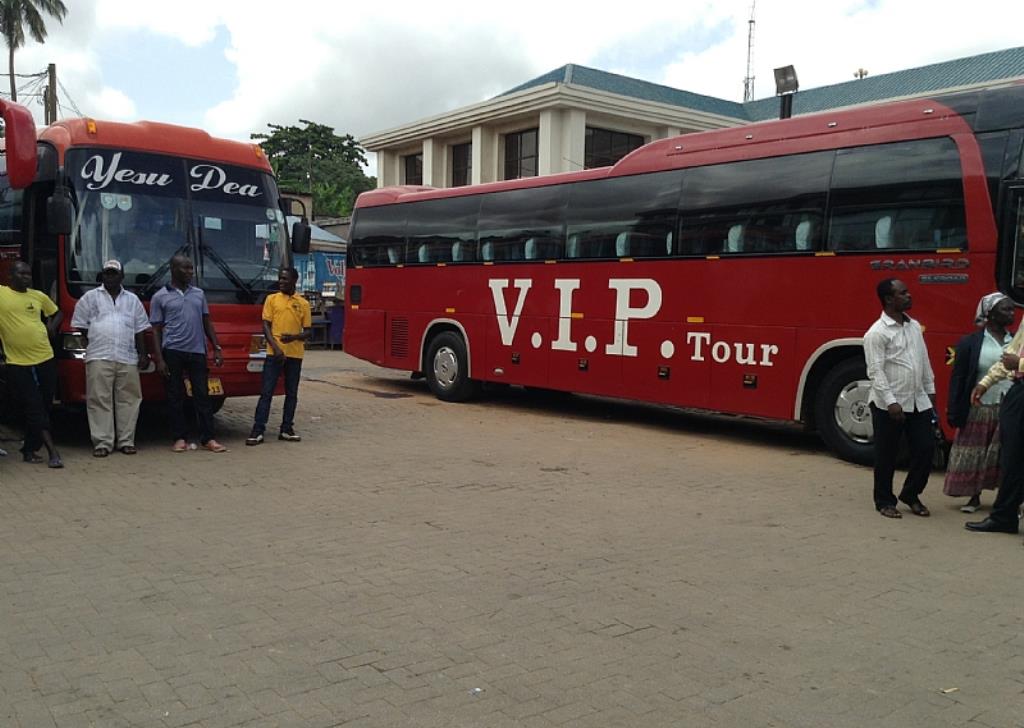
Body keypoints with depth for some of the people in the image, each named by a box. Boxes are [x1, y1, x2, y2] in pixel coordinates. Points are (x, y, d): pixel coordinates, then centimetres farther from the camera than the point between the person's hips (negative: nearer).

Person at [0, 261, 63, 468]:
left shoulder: (39, 296, 9)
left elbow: (56, 313, 25)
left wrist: (52, 326, 7)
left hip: (45, 360, 4)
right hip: (18, 364, -4)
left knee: (44, 407, 8)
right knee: (34, 409, -4)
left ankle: (29, 450, 21)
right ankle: (52, 451, -3)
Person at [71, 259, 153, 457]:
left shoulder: (132, 300, 18)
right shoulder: (90, 297, 11)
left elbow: (140, 329, 16)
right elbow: (79, 326, 10)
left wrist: (142, 354, 8)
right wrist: (86, 348, 3)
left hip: (128, 359, 2)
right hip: (99, 358, -2)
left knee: (128, 400, 1)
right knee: (100, 401, -5)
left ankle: (126, 441, 7)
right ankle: (102, 443, -3)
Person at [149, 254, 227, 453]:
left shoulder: (199, 293, 14)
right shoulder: (160, 297, 3)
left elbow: (207, 323, 16)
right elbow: (156, 330, 1)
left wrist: (217, 348, 8)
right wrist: (159, 359, -7)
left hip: (197, 351, 3)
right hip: (173, 352, -3)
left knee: (202, 395, 1)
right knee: (175, 396, 3)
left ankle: (208, 438, 4)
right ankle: (180, 438, 10)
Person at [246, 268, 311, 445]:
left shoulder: (303, 303, 7)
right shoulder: (271, 299, 5)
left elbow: (307, 331, 8)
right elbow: (266, 326, 1)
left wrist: (295, 337, -14)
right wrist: (276, 347, -12)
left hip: (295, 355, 2)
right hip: (274, 353, -2)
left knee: (292, 393, 7)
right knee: (266, 392, -4)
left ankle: (286, 429, 16)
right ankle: (258, 430, -3)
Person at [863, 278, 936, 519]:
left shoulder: (914, 326, 11)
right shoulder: (877, 332, -11)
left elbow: (925, 361, 18)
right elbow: (876, 371, -15)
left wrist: (930, 390, 16)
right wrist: (890, 402, -20)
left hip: (919, 402, 7)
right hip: (888, 405, -6)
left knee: (926, 448, 7)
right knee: (886, 456, 4)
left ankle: (911, 494, 25)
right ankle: (884, 501, 19)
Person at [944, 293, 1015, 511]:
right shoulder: (970, 343, -3)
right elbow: (958, 379, -4)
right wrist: (954, 412, -7)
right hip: (980, 409, -2)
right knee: (974, 455, 6)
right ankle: (974, 497, 21)